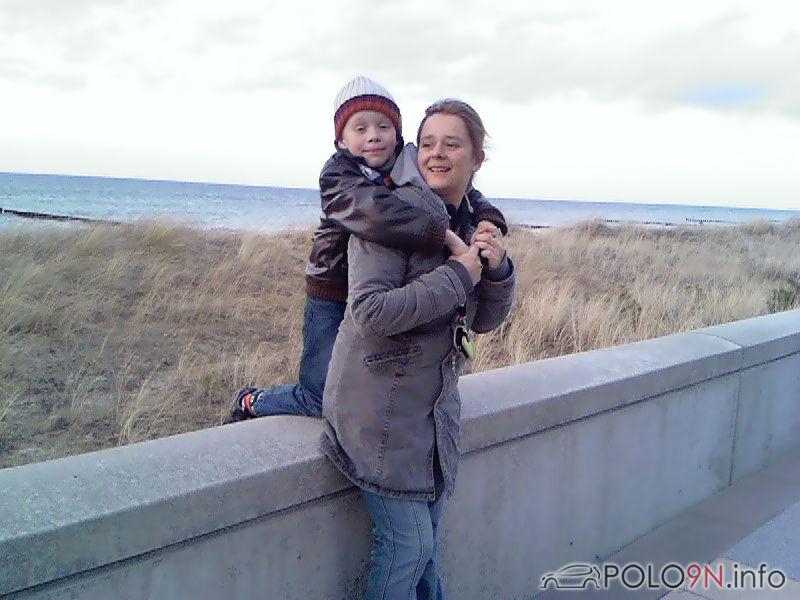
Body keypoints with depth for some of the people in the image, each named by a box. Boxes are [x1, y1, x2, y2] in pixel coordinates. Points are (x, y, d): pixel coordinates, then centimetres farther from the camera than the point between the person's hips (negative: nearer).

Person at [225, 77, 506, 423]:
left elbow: (464, 193, -1)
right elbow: (374, 210, -40)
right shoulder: (337, 175, -20)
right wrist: (445, 235, -48)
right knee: (325, 399, 2)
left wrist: (487, 220, -24)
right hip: (334, 300, -5)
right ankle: (251, 402, 29)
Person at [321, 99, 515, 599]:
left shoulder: (472, 220, 6)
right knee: (409, 541, 2)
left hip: (436, 402, 7)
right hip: (383, 402, -7)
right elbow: (371, 312, -27)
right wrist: (459, 274, -22)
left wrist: (498, 268, -10)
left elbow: (485, 320, 10)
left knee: (428, 535, 18)